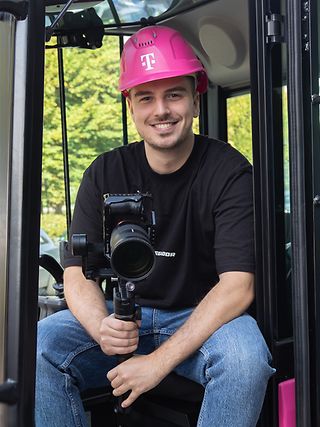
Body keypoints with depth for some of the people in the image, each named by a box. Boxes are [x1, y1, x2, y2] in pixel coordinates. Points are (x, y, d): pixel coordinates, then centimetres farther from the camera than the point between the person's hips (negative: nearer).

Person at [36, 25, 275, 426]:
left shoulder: (229, 171, -12)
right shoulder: (105, 174, -2)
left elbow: (237, 286, -19)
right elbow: (77, 274, -4)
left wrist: (160, 360, -26)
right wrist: (101, 327, -27)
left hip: (201, 318, -2)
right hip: (124, 315, 3)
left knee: (244, 355, -34)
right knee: (38, 346, -21)